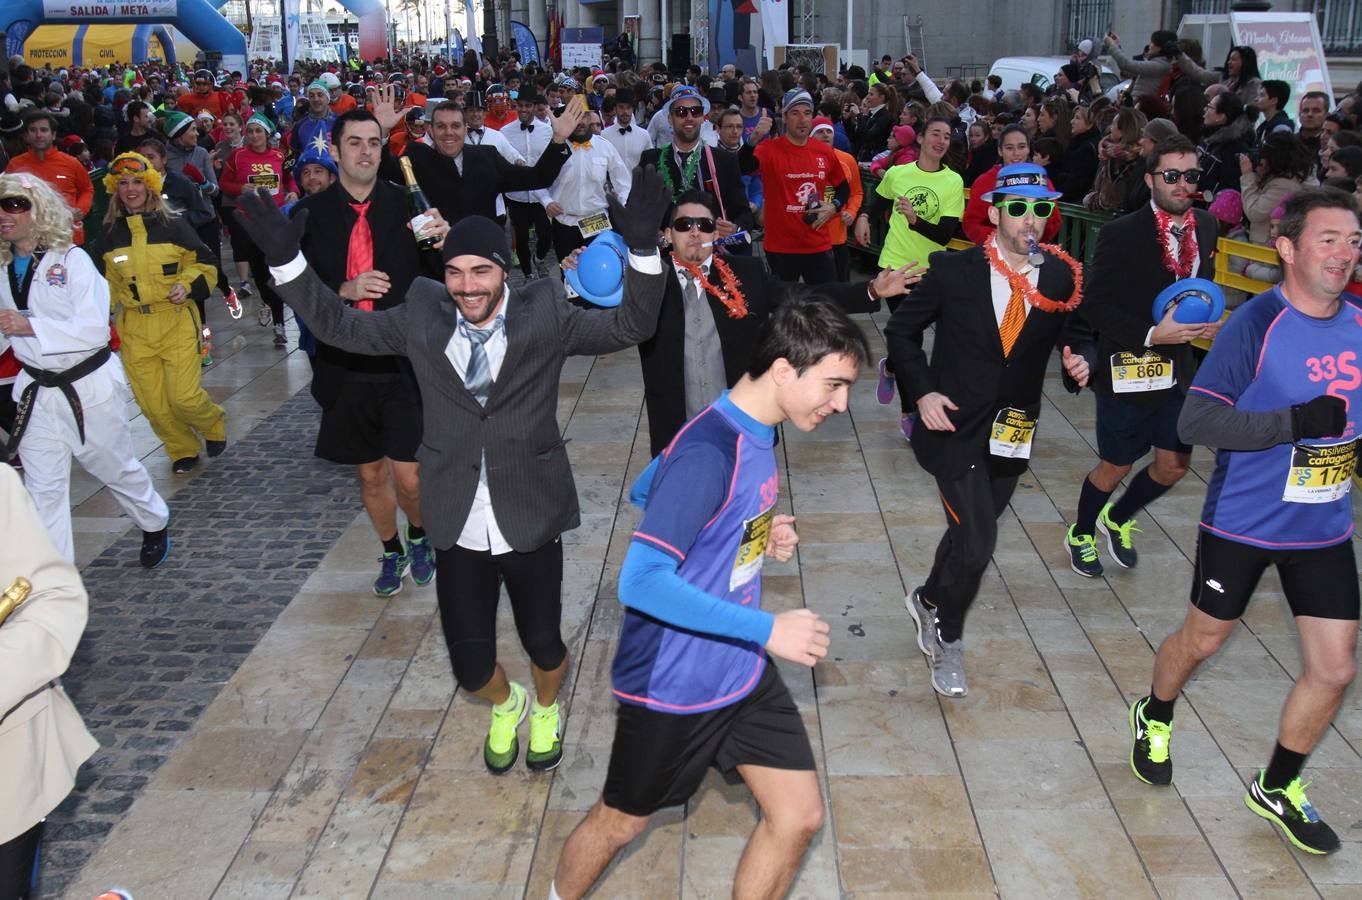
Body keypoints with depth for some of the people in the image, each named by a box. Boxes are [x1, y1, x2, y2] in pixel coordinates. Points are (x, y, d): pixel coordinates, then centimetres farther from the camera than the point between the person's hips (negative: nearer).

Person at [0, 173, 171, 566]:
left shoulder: (71, 260, -14)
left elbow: (95, 330, -22)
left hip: (89, 386, -4)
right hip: (38, 391, 5)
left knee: (116, 467, 15)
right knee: (43, 489, 3)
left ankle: (154, 526, 42)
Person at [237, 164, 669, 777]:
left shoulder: (544, 315, -7)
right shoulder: (422, 317, -1)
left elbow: (629, 327, -12)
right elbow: (339, 327, 6)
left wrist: (642, 249, -26)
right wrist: (285, 259, -4)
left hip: (530, 519, -1)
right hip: (458, 525, 2)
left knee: (543, 643, 11)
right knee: (470, 664, 6)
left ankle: (546, 707, 49)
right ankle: (505, 705, 45)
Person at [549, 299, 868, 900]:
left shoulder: (754, 431, 0)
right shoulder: (708, 454, -30)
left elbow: (645, 490, 13)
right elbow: (641, 582, -33)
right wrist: (768, 630, -29)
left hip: (743, 671, 8)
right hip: (674, 686, -8)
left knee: (799, 816, 9)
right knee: (621, 822, 16)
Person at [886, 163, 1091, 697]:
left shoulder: (1061, 276, -3)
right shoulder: (953, 271, -11)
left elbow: (1072, 333, 12)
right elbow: (902, 330, -1)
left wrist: (1078, 359, -12)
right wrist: (922, 392, -12)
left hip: (1012, 434, 4)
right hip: (956, 427, -4)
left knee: (971, 535, 17)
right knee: (976, 545, -9)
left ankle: (930, 601, 47)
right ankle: (947, 641, 19)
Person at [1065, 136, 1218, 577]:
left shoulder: (1206, 226, 2)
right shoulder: (1121, 234, -16)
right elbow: (1095, 306, -17)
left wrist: (1207, 319, -3)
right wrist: (1151, 335, -26)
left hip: (1178, 369, 6)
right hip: (1127, 370, -5)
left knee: (1173, 464, 12)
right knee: (1116, 466, 9)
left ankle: (1117, 520, 40)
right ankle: (1081, 533, 36)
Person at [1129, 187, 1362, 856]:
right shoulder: (1255, 325, -19)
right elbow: (1194, 423, -24)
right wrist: (1297, 421, -30)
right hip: (1241, 523, -5)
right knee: (1203, 640, 14)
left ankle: (1277, 790, 30)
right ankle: (1153, 719, 46)